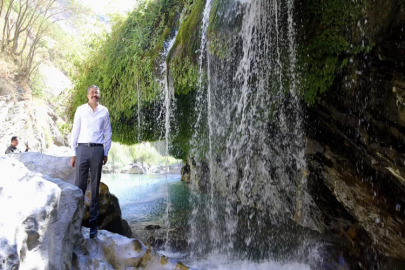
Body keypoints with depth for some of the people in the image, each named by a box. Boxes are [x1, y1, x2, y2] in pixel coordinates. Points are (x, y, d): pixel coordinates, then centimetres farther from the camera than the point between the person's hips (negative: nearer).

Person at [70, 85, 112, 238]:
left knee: (95, 187, 6)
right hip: (82, 149, -1)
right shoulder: (80, 110, 6)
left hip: (97, 150, 1)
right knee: (79, 185, -3)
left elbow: (108, 133, 11)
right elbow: (75, 132, 5)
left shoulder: (104, 111, 8)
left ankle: (93, 221, 13)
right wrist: (73, 154, 1)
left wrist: (106, 153, 7)